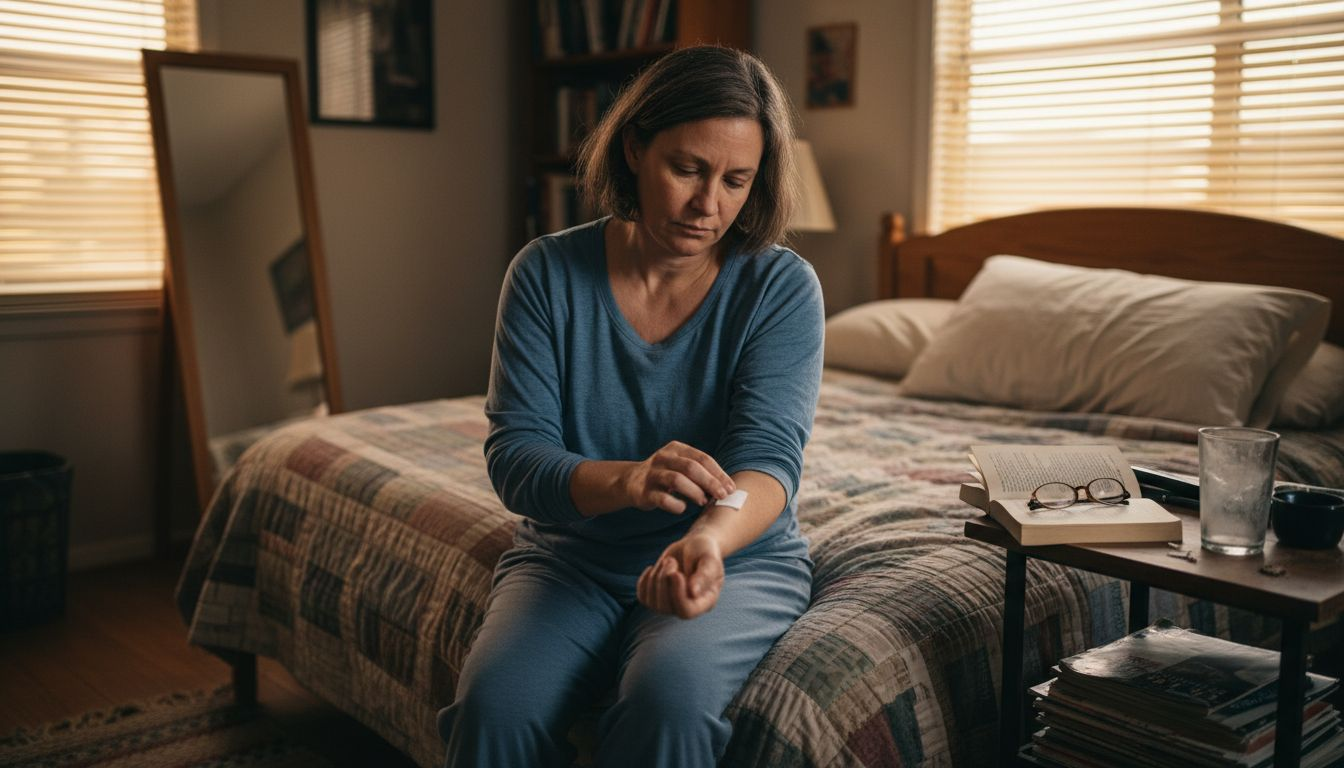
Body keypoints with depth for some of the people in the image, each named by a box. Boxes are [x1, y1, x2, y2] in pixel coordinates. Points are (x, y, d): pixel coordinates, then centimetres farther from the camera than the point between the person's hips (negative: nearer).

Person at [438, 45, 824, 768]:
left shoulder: (782, 287, -8)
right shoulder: (547, 273, -5)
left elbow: (767, 455, -18)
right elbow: (513, 452, -12)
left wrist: (709, 539, -41)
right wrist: (627, 480, -34)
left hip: (739, 556, -1)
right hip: (570, 552, 1)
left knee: (671, 698, -32)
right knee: (495, 702, -27)